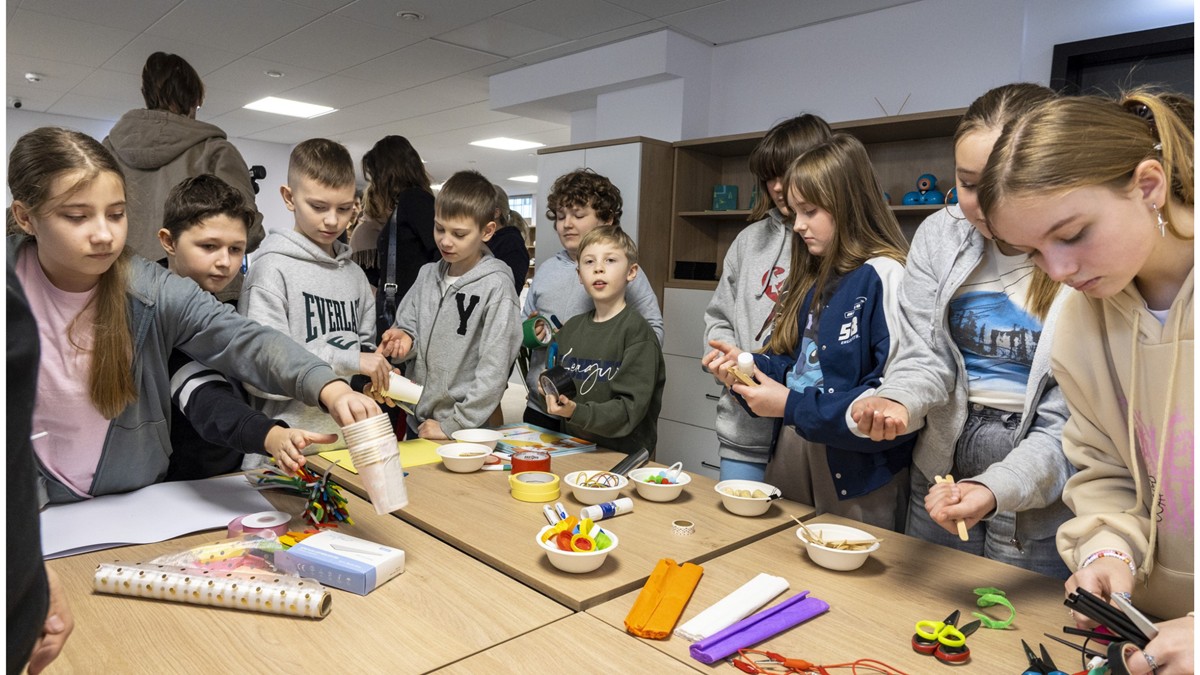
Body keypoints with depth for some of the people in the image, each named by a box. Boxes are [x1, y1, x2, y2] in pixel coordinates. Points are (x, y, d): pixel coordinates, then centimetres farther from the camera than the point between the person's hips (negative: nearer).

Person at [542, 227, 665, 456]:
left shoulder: (637, 331, -7)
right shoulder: (571, 328, 11)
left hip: (625, 457, -4)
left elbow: (631, 409, -12)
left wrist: (577, 413, -24)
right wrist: (549, 393, 1)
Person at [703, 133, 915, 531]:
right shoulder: (816, 280, 11)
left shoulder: (884, 277, -16)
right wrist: (747, 364, -1)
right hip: (792, 456, 8)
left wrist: (792, 407, -19)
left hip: (857, 479, -7)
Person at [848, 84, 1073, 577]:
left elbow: (1069, 423, -16)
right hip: (940, 480, 4)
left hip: (1046, 497, -3)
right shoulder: (940, 235, -4)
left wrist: (997, 489, -31)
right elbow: (924, 357, -6)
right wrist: (897, 403, -27)